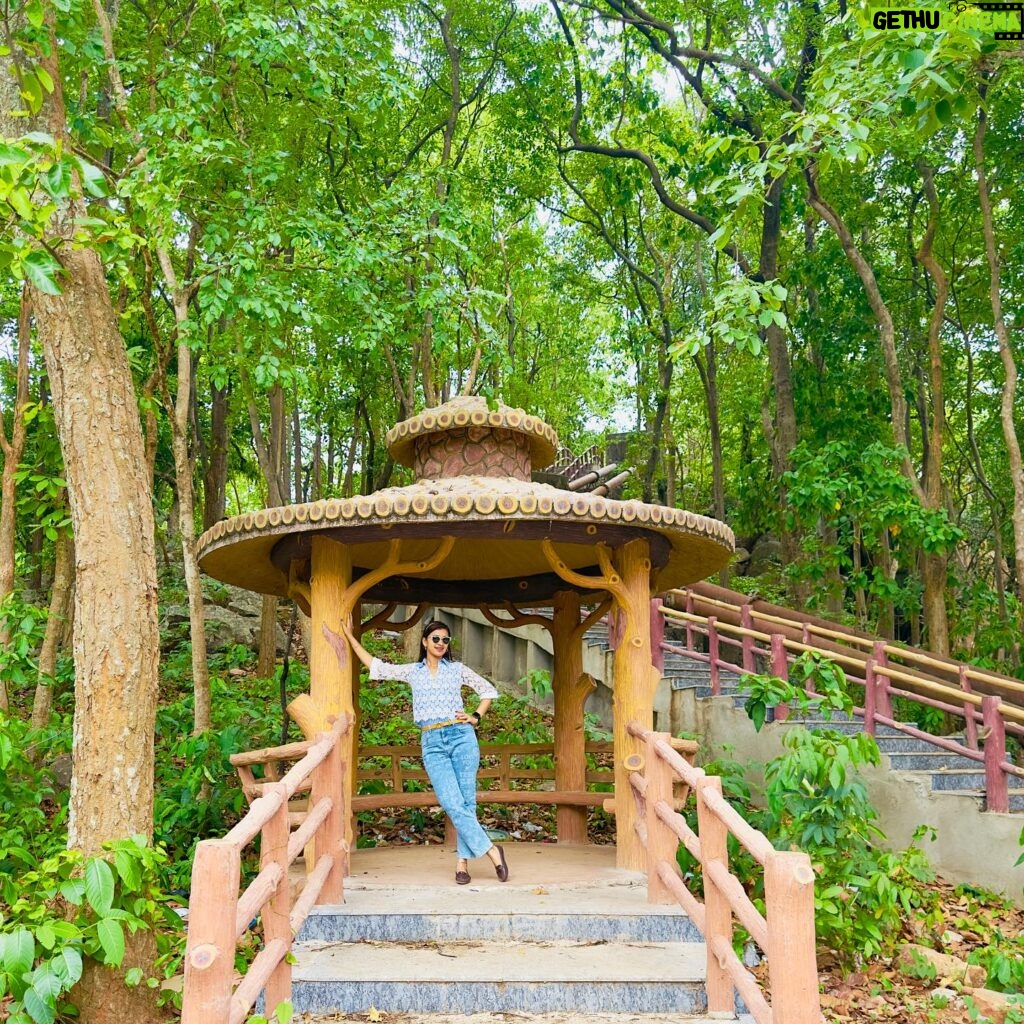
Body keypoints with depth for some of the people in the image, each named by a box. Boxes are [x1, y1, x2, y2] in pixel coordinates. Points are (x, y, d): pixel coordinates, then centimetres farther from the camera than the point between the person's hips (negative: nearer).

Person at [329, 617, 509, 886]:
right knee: (453, 805, -12)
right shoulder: (412, 671, 13)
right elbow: (375, 666, 17)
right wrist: (350, 637, 18)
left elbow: (488, 690, 17)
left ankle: (462, 861, 5)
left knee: (466, 802, -3)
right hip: (432, 743, 0)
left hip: (461, 736, 0)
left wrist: (476, 717, 5)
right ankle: (491, 850, -4)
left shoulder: (457, 669, 10)